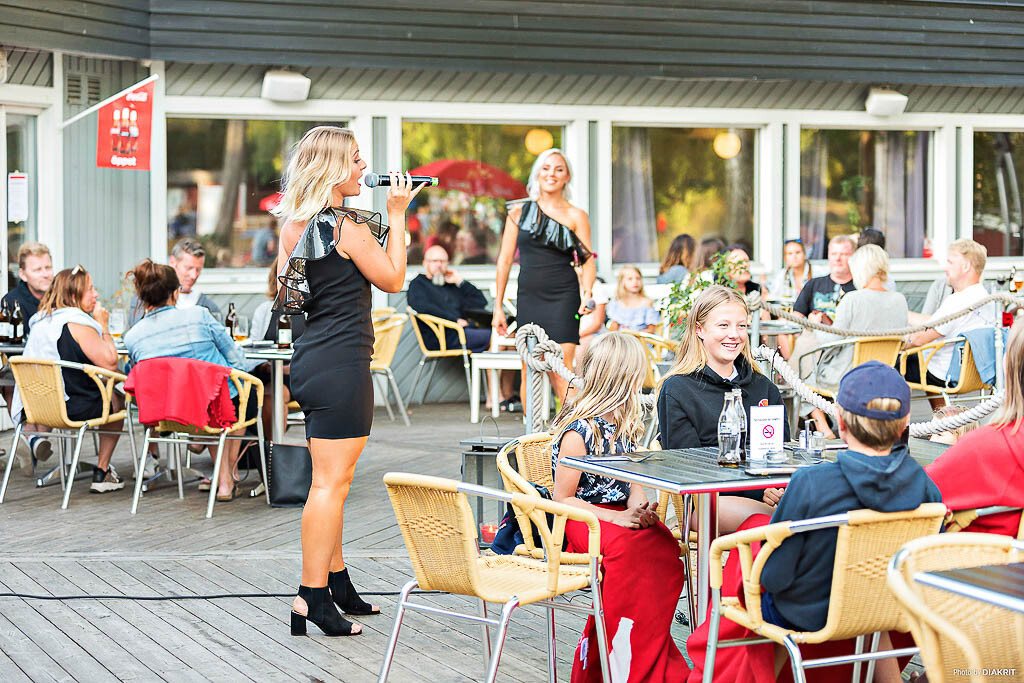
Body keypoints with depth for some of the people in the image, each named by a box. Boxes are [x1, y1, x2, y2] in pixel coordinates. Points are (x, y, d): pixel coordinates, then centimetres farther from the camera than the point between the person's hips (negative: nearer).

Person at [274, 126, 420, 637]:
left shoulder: (296, 225, 10)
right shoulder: (347, 225, -14)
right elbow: (393, 279, -4)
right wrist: (396, 217, 4)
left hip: (311, 359, 9)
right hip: (340, 362, -9)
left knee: (330, 480, 17)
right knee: (332, 482, -7)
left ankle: (337, 583, 27)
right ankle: (312, 599, -6)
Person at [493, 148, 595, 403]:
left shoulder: (575, 216, 3)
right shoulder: (519, 210, 8)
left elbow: (587, 262, 0)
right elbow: (505, 260, 10)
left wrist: (588, 291, -21)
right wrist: (498, 307, 8)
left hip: (563, 297, -2)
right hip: (528, 296, 3)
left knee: (561, 373, -10)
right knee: (529, 373, 3)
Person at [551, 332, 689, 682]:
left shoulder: (623, 424, 12)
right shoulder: (578, 430, -12)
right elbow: (562, 499, -12)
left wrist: (639, 508, -7)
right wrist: (619, 519, -18)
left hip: (621, 516, 7)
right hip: (582, 520, -7)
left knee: (664, 545, -23)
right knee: (636, 551, -34)